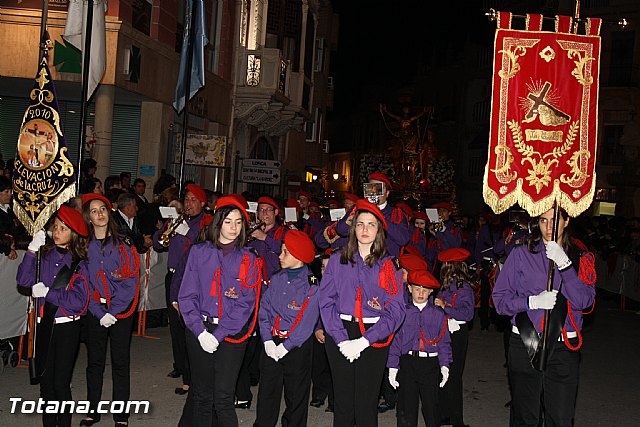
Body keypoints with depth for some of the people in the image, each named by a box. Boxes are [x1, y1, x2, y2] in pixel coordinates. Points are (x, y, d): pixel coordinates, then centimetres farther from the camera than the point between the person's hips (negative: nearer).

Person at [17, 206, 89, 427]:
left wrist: (46, 292, -13)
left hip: (67, 327, -3)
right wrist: (32, 250, -17)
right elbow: (24, 280, -10)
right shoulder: (44, 255, 4)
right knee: (46, 380, 11)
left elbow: (79, 301, -13)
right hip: (45, 325, 3)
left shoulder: (79, 262, -5)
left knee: (61, 382, 0)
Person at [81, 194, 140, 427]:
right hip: (95, 310, 2)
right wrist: (100, 313, -10)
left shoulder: (122, 246, -4)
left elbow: (130, 281, -8)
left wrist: (113, 311, -13)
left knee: (120, 363, 5)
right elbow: (84, 284, -1)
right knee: (94, 361, 11)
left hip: (121, 310, -2)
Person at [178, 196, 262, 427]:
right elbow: (187, 295, 0)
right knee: (201, 395, 7)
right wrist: (201, 332, -11)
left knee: (223, 398, -6)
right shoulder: (199, 252, 4)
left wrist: (218, 335, -12)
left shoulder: (248, 259, 3)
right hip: (200, 330, 1)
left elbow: (245, 303, -4)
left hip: (232, 334, -1)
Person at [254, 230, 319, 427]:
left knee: (296, 395, 8)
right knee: (267, 392, 10)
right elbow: (264, 310, 4)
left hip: (298, 346, -4)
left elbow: (307, 322, -13)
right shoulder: (276, 279, 5)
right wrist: (267, 340, -8)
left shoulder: (311, 285, -11)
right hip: (272, 343, 4)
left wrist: (285, 346, -16)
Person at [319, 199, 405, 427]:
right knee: (343, 402, 6)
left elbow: (396, 310, -4)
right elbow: (326, 301, 0)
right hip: (340, 335, 1)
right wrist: (341, 339, -12)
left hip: (374, 338, -1)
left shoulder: (388, 266, 3)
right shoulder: (337, 261, 7)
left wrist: (365, 340, -14)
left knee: (366, 405, 0)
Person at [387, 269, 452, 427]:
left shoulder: (438, 314, 6)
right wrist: (393, 367, -3)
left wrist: (444, 365, -3)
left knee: (431, 406, 6)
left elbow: (444, 343, 8)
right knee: (406, 408, 1)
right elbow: (395, 341, 3)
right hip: (407, 363, 0)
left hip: (431, 363, 1)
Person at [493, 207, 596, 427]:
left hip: (564, 347, 1)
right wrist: (533, 301, -16)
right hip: (525, 345, -1)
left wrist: (564, 264, -18)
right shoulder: (521, 255, 1)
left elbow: (584, 301, -9)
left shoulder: (581, 258, 6)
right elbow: (500, 298, -1)